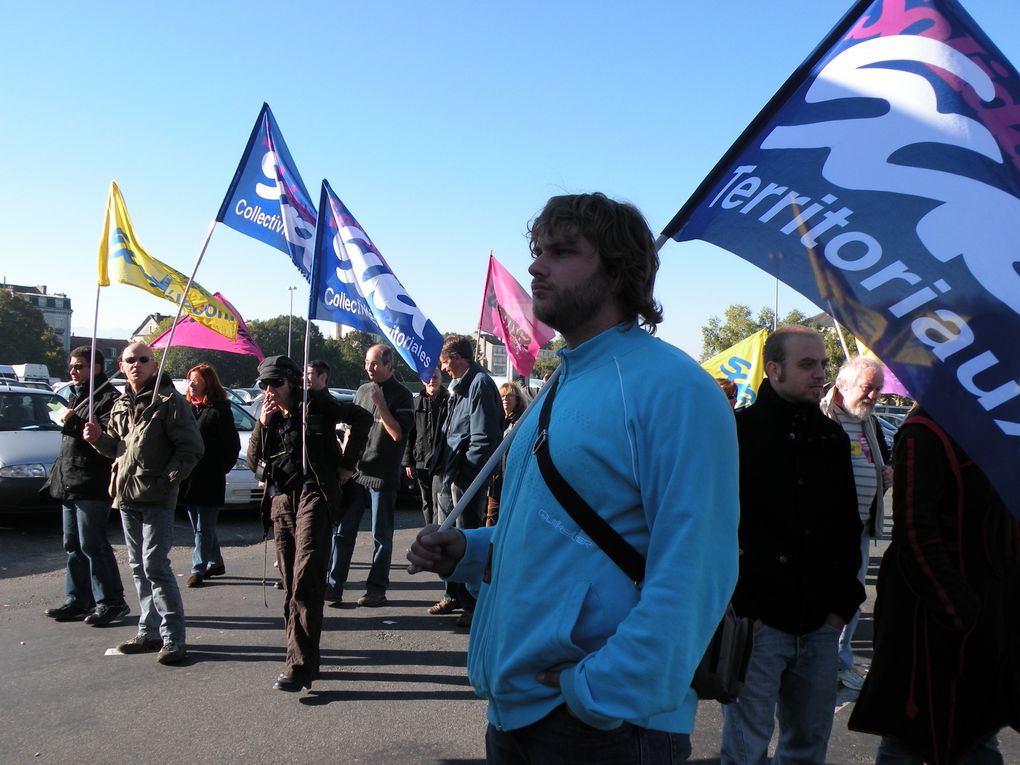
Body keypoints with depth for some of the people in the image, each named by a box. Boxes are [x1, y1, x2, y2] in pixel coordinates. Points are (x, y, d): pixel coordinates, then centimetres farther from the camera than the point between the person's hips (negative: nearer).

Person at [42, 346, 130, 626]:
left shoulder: (108, 397, -11)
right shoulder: (76, 396, 20)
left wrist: (73, 421, -21)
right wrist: (58, 471, 24)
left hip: (91, 485, -10)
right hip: (70, 484, 10)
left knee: (91, 544, -8)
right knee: (73, 545, 13)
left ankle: (111, 601, 0)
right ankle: (78, 601, 20)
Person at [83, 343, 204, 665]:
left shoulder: (169, 401, -8)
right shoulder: (120, 405, 16)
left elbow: (192, 448, -12)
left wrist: (166, 480, -18)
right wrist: (99, 438, 3)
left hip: (156, 498, -8)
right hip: (127, 497, 8)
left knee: (155, 565, -10)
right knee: (138, 566, 13)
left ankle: (173, 637, -2)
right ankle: (149, 631, 23)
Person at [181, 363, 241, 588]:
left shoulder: (219, 411, -9)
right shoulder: (186, 407, 10)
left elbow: (233, 446, -7)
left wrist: (220, 469, -5)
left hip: (209, 480, -7)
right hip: (189, 477, 7)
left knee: (204, 527, 0)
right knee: (201, 525, 15)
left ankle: (198, 568, 6)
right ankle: (216, 563, 27)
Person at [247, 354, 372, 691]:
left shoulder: (315, 404, 0)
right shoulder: (269, 415, 14)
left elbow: (361, 418, 3)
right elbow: (253, 462, 9)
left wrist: (347, 463, 1)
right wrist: (262, 426, -6)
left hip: (312, 494, -6)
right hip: (281, 499, 6)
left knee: (305, 579, -15)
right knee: (291, 583, 9)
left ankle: (300, 665, -17)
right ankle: (302, 655, 19)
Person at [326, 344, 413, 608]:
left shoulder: (401, 396, -5)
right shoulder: (362, 391, 13)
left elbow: (398, 433, -15)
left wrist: (381, 404, -19)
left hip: (382, 476, -5)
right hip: (354, 472, 6)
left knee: (382, 536, 4)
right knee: (342, 530, 4)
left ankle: (377, 589, 12)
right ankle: (334, 585, 9)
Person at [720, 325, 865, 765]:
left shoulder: (833, 437, 12)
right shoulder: (738, 432, -7)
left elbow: (848, 525, 18)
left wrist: (843, 602, 11)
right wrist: (743, 608, -12)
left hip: (820, 623, 6)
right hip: (758, 621, -6)